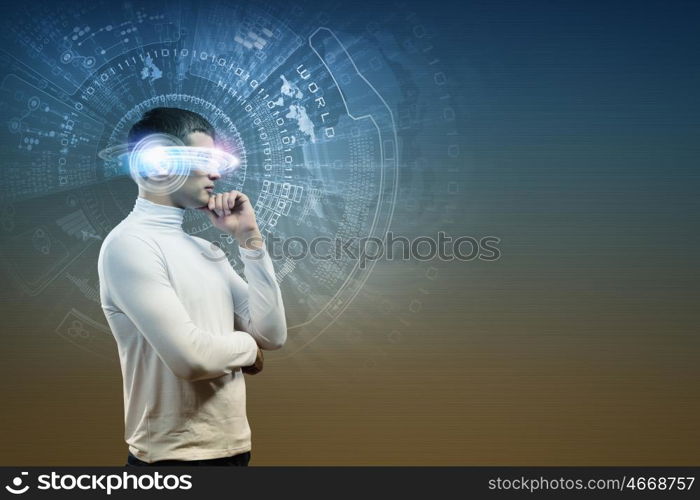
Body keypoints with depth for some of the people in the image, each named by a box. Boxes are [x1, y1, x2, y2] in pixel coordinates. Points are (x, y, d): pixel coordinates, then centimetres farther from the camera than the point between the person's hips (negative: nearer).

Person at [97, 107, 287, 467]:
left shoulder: (205, 250, 9)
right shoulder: (129, 243, -14)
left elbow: (272, 334, 4)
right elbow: (190, 356, -23)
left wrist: (249, 239, 0)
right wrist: (246, 346, -4)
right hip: (175, 455, -7)